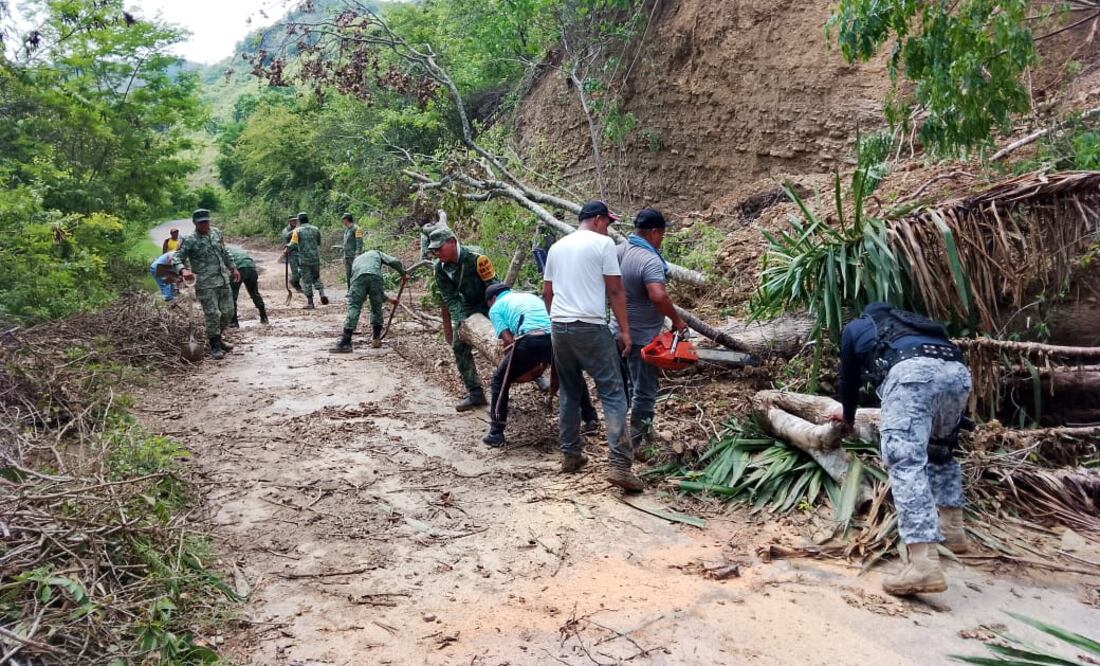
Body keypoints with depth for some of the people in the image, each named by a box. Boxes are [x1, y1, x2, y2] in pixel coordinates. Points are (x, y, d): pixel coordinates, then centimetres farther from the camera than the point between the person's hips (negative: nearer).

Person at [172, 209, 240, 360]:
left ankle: (217, 339, 31)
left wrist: (233, 268, 26)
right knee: (213, 315, -7)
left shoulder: (216, 232, 10)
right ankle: (215, 347, 7)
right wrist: (183, 270, -31)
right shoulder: (190, 241, -8)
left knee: (228, 312, 11)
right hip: (205, 284, -6)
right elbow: (176, 258, -13)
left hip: (223, 280, 6)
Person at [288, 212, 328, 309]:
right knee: (316, 277, 20)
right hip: (315, 258, 3)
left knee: (307, 281, 4)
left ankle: (310, 303, 6)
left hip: (304, 259, -3)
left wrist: (287, 245, 11)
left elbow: (293, 245, -9)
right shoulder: (315, 229, 6)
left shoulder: (297, 231, -6)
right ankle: (322, 293, -3)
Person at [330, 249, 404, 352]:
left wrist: (387, 299, 49)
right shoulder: (376, 253, 38)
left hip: (359, 278, 1)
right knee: (377, 308, 17)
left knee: (353, 309, 1)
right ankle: (376, 339, 26)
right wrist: (403, 273, 32)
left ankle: (345, 344, -6)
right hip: (375, 276, -1)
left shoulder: (357, 260, 43)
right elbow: (394, 261, 17)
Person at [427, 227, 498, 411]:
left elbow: (493, 285, -28)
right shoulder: (440, 267, -11)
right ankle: (475, 393, 5)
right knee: (459, 347, -1)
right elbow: (450, 298, -11)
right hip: (468, 306, 6)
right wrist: (460, 320, -26)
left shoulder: (475, 257, -31)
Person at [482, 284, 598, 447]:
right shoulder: (531, 296, 38)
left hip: (530, 341, -5)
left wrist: (511, 363, 23)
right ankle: (590, 419, 36)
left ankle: (496, 433, 12)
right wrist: (544, 360, 43)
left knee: (499, 382, 15)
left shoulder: (496, 308, 22)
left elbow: (508, 339, 8)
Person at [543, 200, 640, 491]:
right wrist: (625, 330, 0)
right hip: (591, 328, -6)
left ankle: (570, 454, 22)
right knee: (613, 394, -4)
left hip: (558, 327, 6)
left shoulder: (557, 247, 15)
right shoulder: (603, 243, -3)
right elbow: (615, 290, -6)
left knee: (569, 394, 18)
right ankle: (620, 465, -12)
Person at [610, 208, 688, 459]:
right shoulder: (650, 260, -23)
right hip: (642, 337, -9)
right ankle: (638, 443, 10)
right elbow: (659, 296, -37)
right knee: (644, 392, 3)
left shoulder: (619, 251, 4)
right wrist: (677, 320, -23)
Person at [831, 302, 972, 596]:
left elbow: (850, 378, 37)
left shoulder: (854, 329, 32)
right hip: (957, 371, 6)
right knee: (940, 446, 30)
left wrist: (848, 414, 57)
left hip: (912, 372, -6)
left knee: (905, 462, -12)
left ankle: (924, 564, -24)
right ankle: (952, 529, 27)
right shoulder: (906, 321, 45)